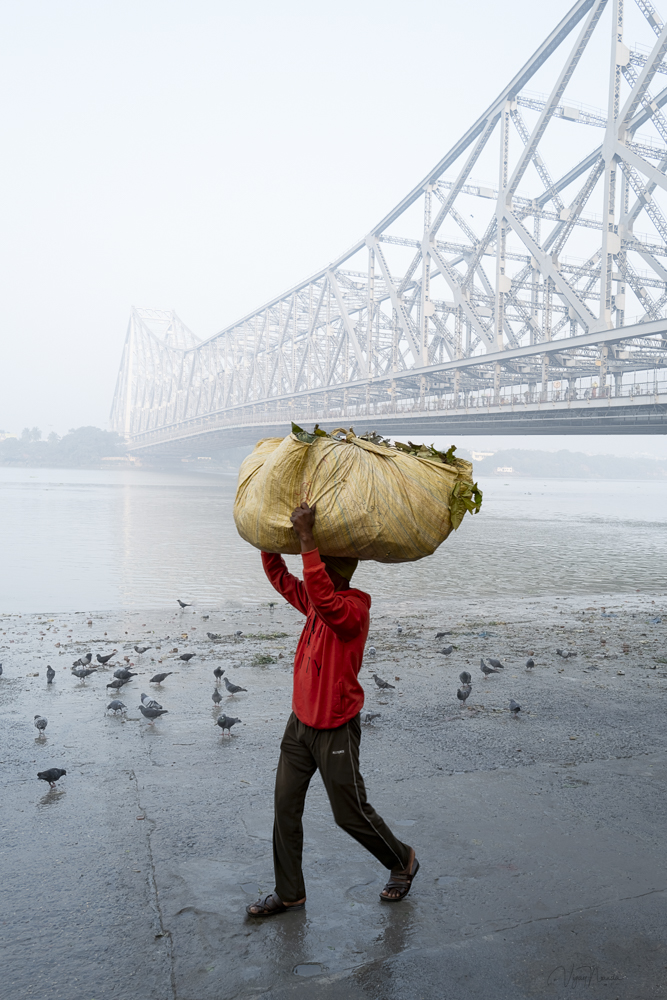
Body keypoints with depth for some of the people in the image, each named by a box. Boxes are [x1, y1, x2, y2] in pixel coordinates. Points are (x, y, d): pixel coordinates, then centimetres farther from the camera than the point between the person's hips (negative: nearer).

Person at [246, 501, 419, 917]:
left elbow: (323, 596, -43)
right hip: (300, 723, 8)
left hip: (336, 731, -8)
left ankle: (403, 861, 34)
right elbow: (280, 575, 10)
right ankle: (289, 893, 27)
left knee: (351, 813, 8)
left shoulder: (354, 611, -23)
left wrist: (307, 538, -44)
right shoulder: (315, 603, 3)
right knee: (285, 808, 10)